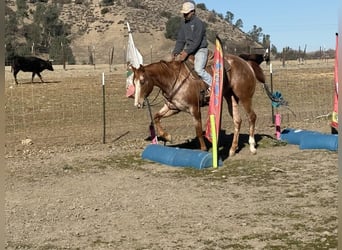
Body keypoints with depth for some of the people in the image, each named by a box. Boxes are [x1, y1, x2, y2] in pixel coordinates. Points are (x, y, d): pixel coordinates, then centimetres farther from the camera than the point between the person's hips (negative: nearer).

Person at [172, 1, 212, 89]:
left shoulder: (198, 23, -14)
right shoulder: (184, 24, 9)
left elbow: (197, 41, -21)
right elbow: (180, 40, 10)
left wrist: (187, 52, -28)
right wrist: (175, 52, -5)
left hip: (200, 50, -8)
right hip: (188, 50, 8)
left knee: (198, 69, -27)